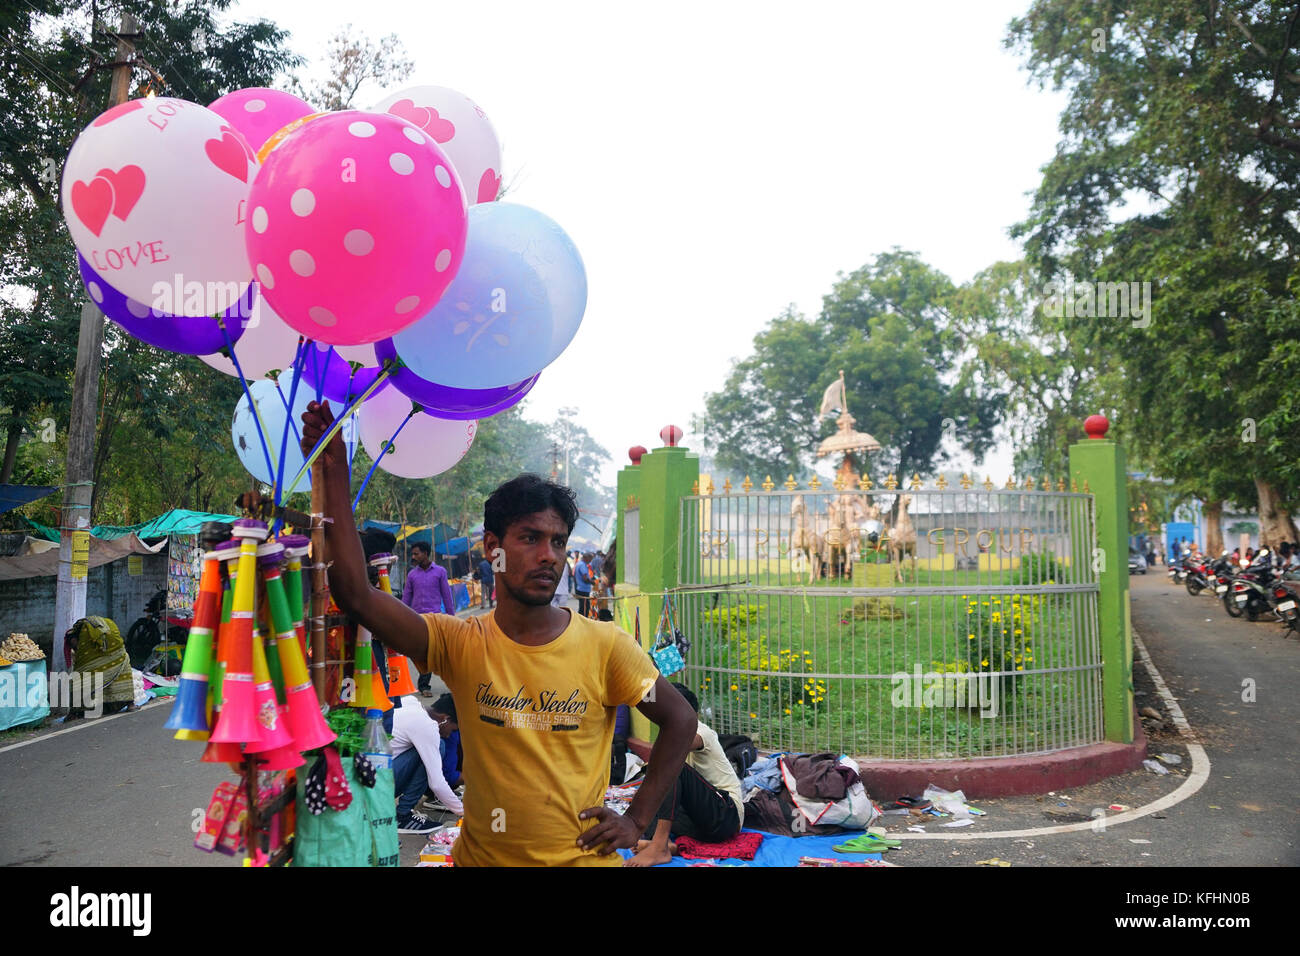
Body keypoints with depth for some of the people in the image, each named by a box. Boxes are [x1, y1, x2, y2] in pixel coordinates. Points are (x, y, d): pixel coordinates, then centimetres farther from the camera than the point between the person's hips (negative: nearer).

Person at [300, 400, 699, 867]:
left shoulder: (606, 646, -12)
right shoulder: (460, 644, -10)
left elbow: (680, 720, -2)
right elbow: (356, 596, -21)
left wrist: (636, 819, -5)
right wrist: (333, 472, -23)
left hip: (583, 855, -1)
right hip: (481, 854, 2)